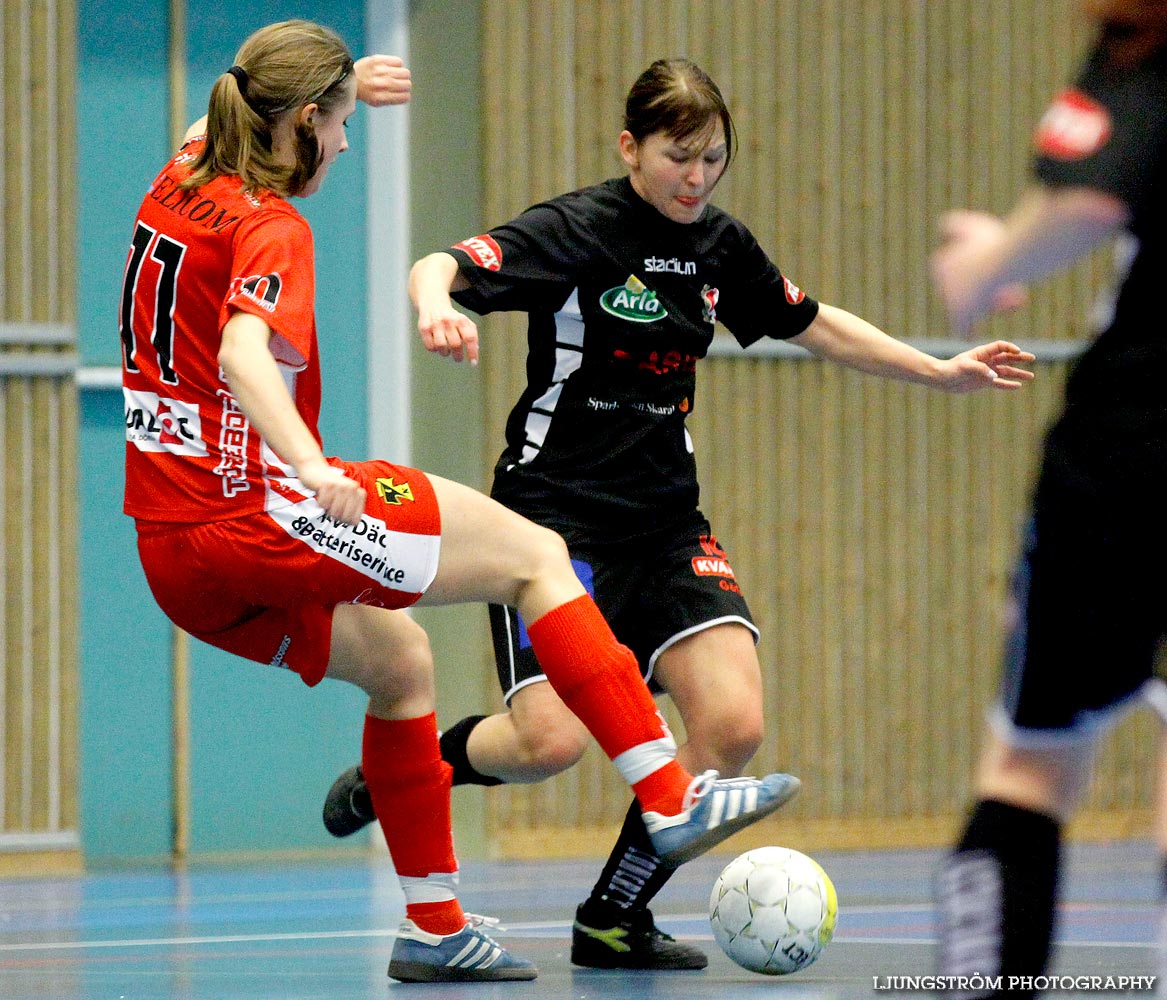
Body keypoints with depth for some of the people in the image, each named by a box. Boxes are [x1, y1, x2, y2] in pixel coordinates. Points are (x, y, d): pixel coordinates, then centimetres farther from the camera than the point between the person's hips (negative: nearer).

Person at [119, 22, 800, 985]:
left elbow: (224, 124, 38)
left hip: (175, 556, 9)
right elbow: (244, 354, -32)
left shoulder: (178, 185, 12)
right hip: (257, 515, -9)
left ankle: (435, 928, 25)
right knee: (534, 554, -3)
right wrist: (312, 469, -47)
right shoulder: (271, 228, -13)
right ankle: (670, 798, -8)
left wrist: (335, 83, 39)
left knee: (397, 658, 26)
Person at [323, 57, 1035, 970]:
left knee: (734, 727, -12)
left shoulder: (719, 244, 6)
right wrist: (436, 309, -47)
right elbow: (438, 268, -23)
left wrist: (944, 373, 18)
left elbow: (814, 326, 21)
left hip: (664, 517, 6)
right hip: (554, 508, -6)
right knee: (551, 741, -20)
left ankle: (613, 920, 4)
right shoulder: (575, 230, -12)